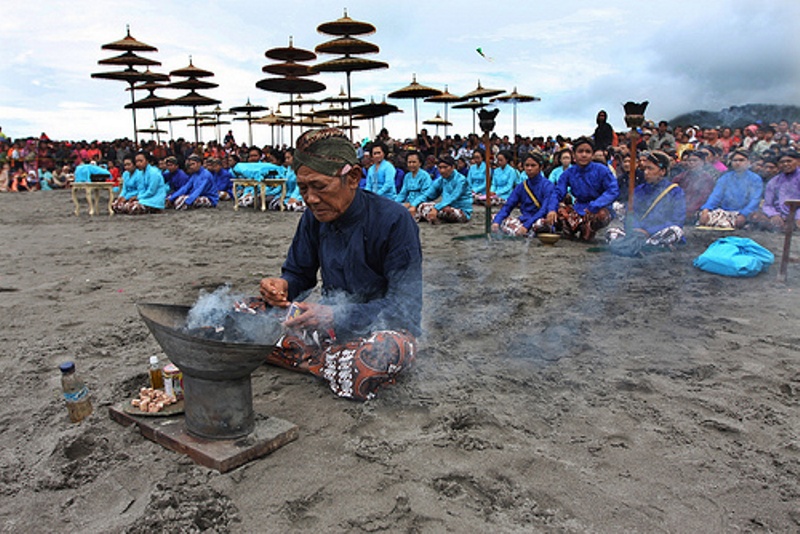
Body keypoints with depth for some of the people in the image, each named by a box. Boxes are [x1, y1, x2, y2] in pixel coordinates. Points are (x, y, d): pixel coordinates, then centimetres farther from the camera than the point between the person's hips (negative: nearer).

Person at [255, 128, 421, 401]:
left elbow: (404, 305, -21)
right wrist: (282, 286, -16)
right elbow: (298, 273, 10)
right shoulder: (314, 218, -1)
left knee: (388, 350, -42)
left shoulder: (394, 220, -19)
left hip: (383, 326, -5)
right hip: (330, 325, 6)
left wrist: (336, 316, -33)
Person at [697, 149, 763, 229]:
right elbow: (715, 196, 3)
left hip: (742, 213, -3)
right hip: (723, 211, 3)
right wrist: (705, 210, -17)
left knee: (724, 225, -35)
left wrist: (743, 215, -26)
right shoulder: (725, 178, 16)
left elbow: (754, 201, -7)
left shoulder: (755, 179, 6)